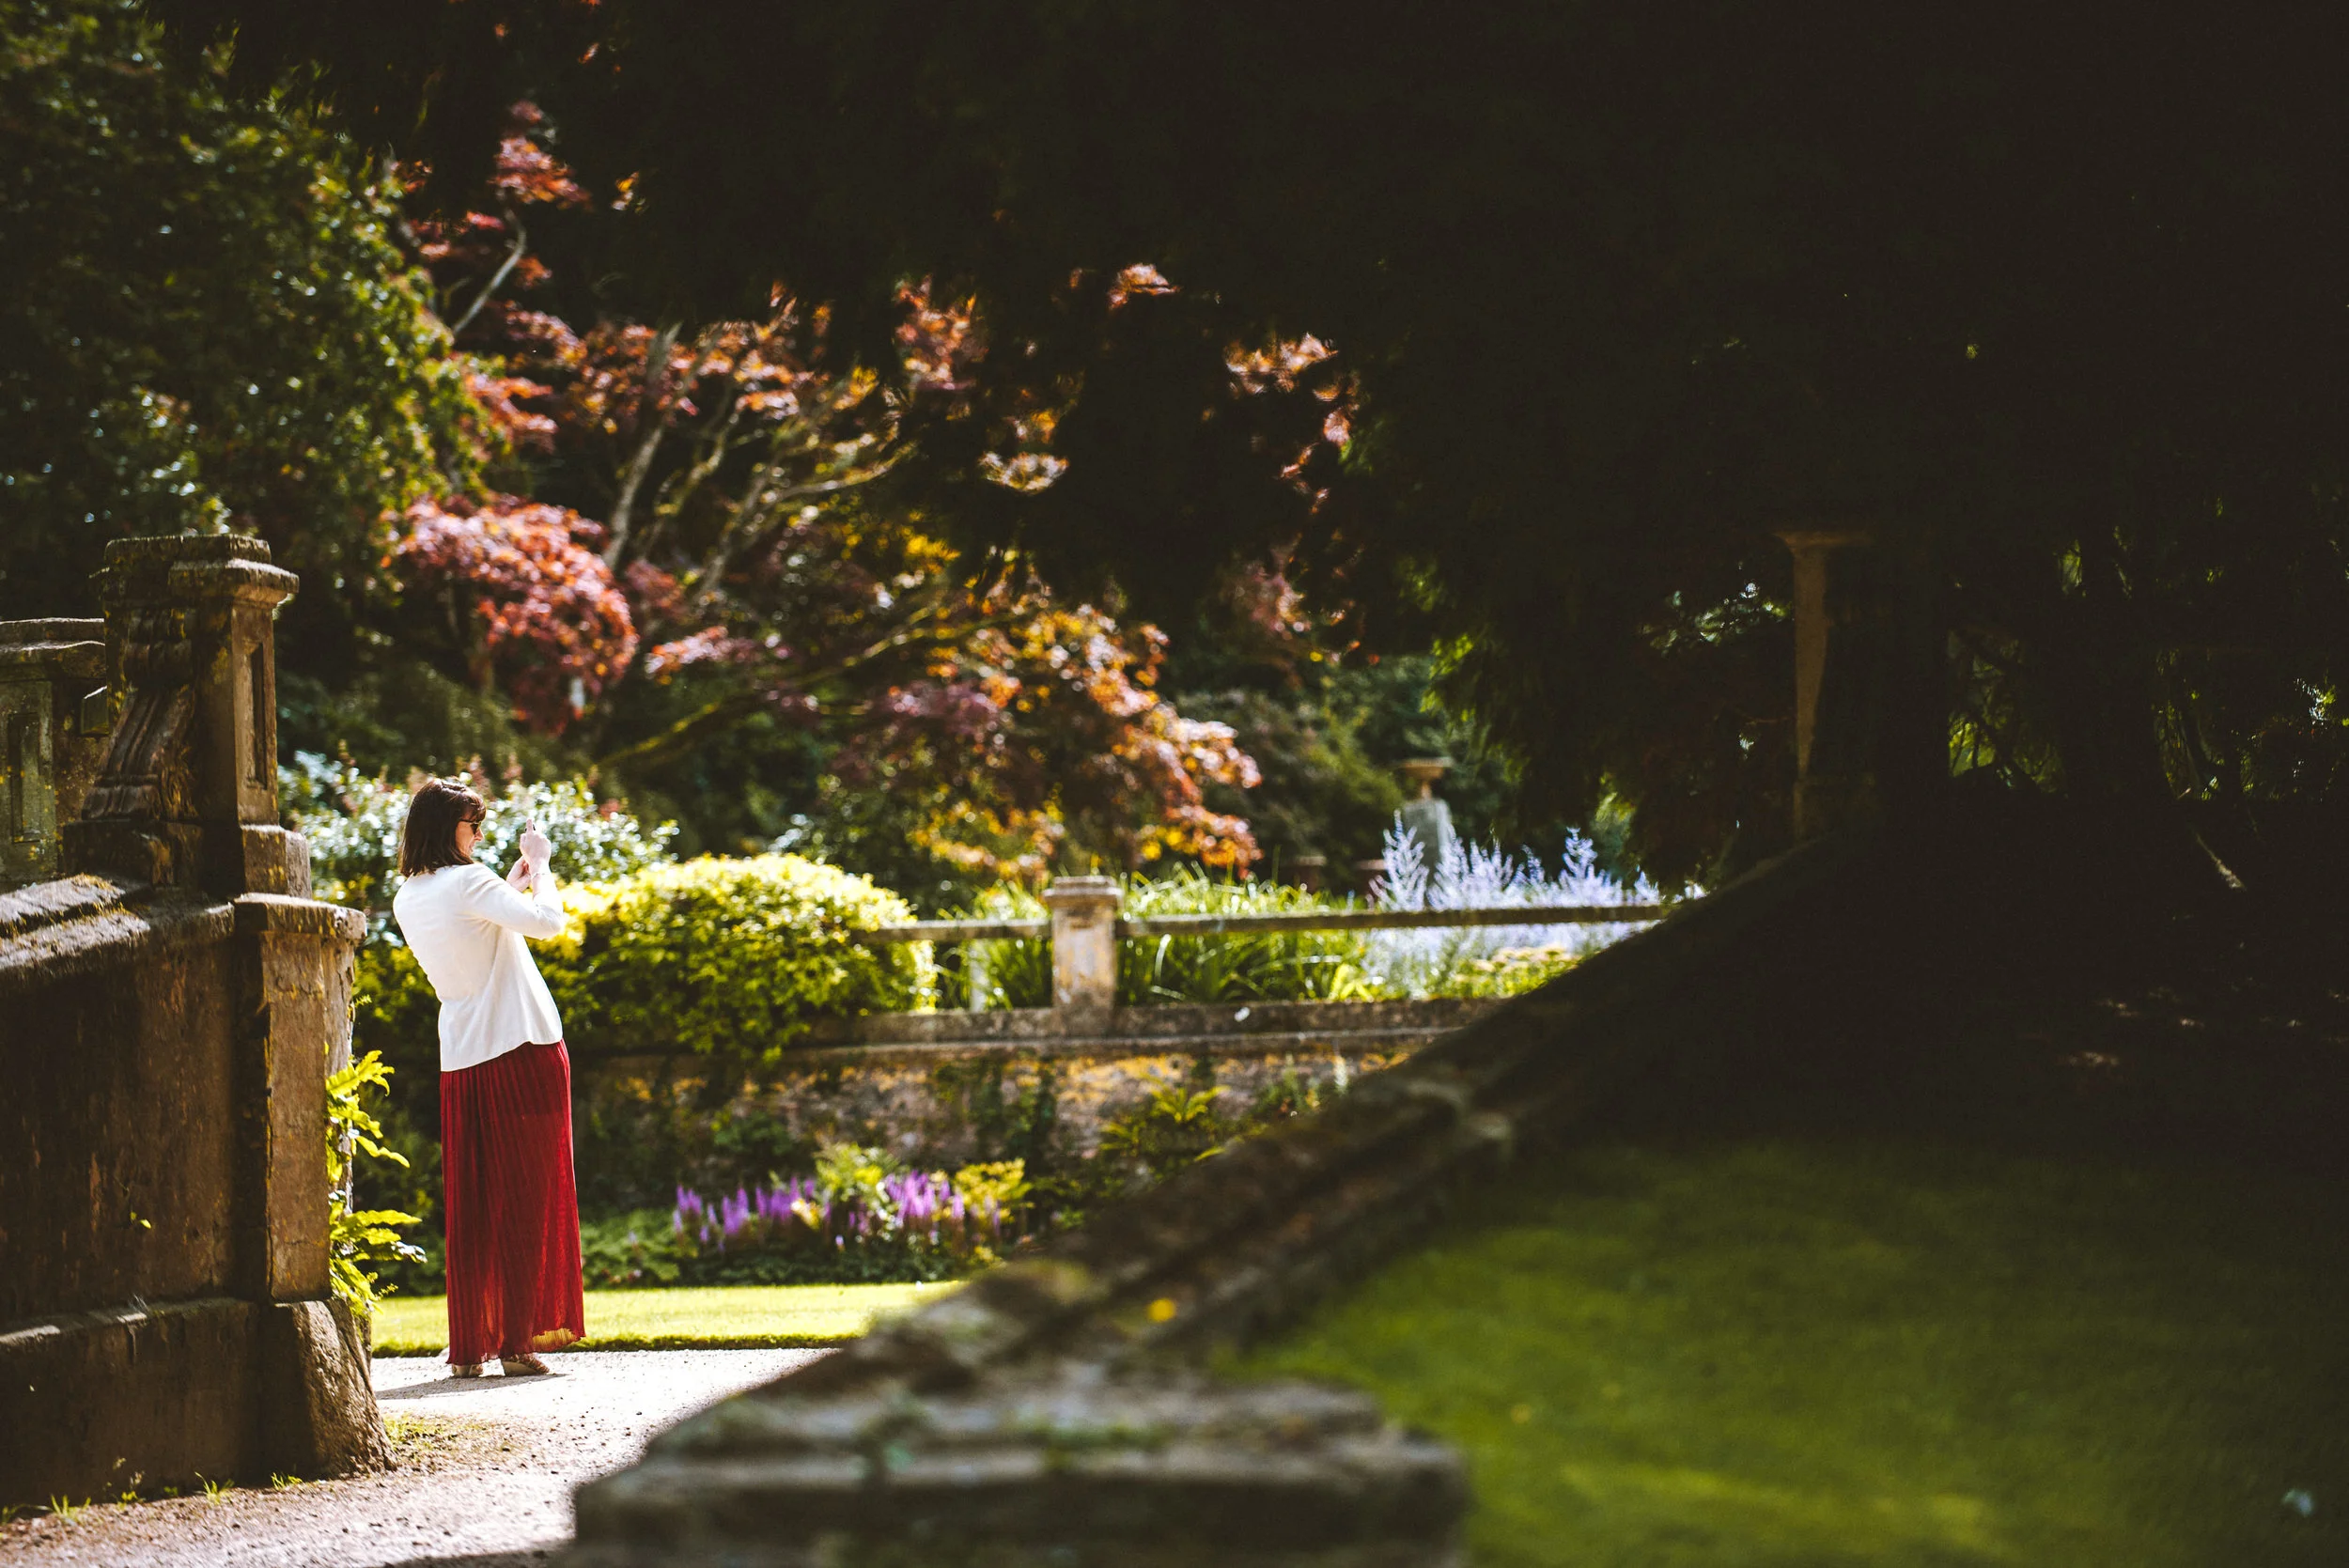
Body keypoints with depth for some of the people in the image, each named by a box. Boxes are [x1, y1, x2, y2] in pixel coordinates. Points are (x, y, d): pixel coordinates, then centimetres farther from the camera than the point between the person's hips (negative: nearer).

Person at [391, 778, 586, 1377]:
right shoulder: (468, 883, -12)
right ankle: (517, 1339, -1)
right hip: (522, 1051, -6)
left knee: (469, 1207, 8)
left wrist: (511, 886, 22)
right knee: (525, 1198, 0)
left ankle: (467, 1347, 6)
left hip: (460, 1064, 6)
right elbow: (546, 921, -21)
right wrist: (539, 866, -6)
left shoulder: (407, 901, 10)